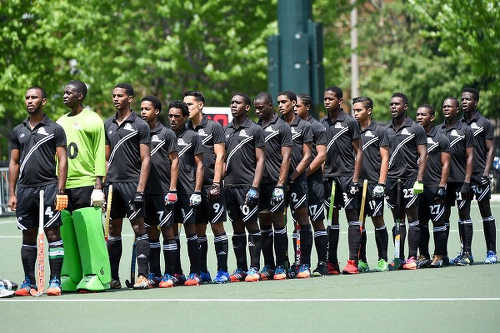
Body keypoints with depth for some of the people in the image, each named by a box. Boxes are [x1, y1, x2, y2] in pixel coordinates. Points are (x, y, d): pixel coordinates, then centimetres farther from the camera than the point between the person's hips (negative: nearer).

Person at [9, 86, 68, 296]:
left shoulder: (55, 129, 2)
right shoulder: (18, 131, 14)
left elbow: (62, 161, -1)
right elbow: (14, 163, 15)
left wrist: (60, 191, -10)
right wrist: (11, 194, 9)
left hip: (48, 186, -4)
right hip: (25, 189, 4)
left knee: (52, 233, -7)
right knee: (28, 237, 7)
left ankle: (55, 281, -6)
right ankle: (29, 282, 12)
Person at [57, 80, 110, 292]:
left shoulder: (92, 120, 0)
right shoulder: (60, 123, 19)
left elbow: (100, 155, -4)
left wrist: (98, 186, -11)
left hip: (85, 185, -6)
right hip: (63, 186, 6)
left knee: (90, 232, -9)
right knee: (66, 234, 3)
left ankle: (95, 277, -7)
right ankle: (70, 278, 7)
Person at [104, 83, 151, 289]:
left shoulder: (140, 125, -3)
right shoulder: (108, 125, 14)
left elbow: (145, 160, -6)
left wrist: (140, 190, -13)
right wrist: (101, 184, 10)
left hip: (132, 183, -6)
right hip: (112, 183, 6)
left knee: (139, 228, -6)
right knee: (113, 230, 8)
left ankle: (143, 276, -7)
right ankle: (113, 278, 12)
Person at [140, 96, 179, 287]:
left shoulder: (167, 133, 0)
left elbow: (174, 161, -1)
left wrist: (172, 189, -8)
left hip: (162, 190, -5)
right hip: (145, 191, 5)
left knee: (167, 230, -3)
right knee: (151, 232, 8)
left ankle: (170, 273, 0)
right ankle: (154, 274, 13)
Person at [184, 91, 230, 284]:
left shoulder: (213, 127, 0)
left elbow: (219, 156, -5)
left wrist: (216, 183, -12)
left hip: (211, 186, -5)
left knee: (217, 226, -4)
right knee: (199, 229, 7)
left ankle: (222, 271, -1)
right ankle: (203, 272, 12)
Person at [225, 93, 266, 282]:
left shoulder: (255, 130, -1)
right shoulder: (226, 130, 15)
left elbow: (260, 160, -4)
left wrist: (254, 187, -13)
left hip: (247, 185, -5)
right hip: (230, 185, 5)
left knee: (251, 225, -6)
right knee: (237, 227, 8)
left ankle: (254, 268, -3)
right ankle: (240, 268, 12)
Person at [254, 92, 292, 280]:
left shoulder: (281, 127, -1)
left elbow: (286, 158, -6)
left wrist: (280, 184, -14)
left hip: (275, 182, -5)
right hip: (259, 182, 5)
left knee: (277, 220, -4)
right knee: (263, 223, 7)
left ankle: (281, 266, 0)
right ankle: (268, 266, 12)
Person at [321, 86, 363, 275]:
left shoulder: (350, 122, -2)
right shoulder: (322, 124, 12)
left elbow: (358, 152, -2)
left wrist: (355, 179, -9)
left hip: (347, 175, -5)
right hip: (328, 176, 5)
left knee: (352, 216, -5)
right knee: (331, 219, 6)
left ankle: (353, 261, -7)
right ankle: (332, 263, 8)